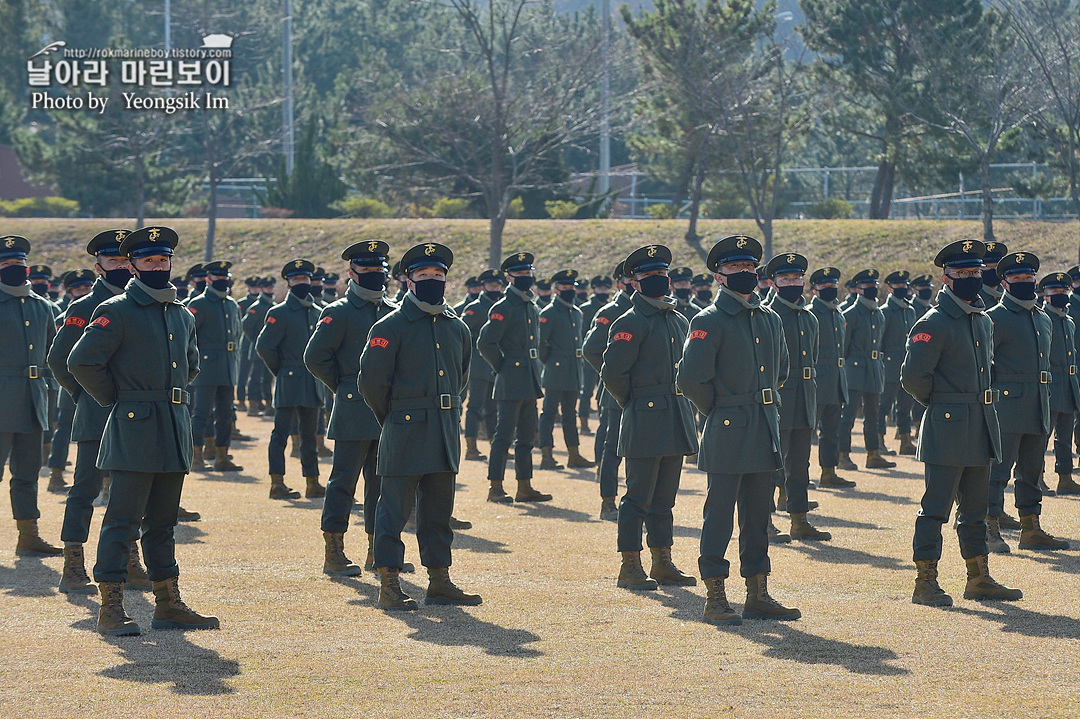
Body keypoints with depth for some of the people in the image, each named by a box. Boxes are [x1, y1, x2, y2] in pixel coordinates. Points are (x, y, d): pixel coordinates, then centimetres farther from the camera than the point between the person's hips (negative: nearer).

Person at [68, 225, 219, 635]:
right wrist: (115, 399, -4)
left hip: (174, 430, 7)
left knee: (162, 521, 12)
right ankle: (111, 609, -8)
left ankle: (169, 605, 16)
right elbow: (82, 362, -11)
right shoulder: (116, 312, -7)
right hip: (133, 432, -7)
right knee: (123, 519, -9)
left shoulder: (182, 316, 15)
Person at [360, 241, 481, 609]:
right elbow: (371, 381, -6)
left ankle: (439, 582, 16)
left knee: (439, 511, 11)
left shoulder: (457, 328, 13)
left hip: (446, 434, 6)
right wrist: (393, 418, 3)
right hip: (405, 435, -6)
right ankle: (389, 585, -2)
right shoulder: (391, 327, -6)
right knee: (395, 508, -5)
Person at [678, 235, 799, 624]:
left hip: (764, 430, 7)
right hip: (727, 435, -7)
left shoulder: (770, 319, 14)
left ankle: (758, 596, 15)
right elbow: (691, 379, -13)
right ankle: (714, 597, 0)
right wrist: (719, 412, -4)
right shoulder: (709, 322, -8)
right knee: (719, 515, -4)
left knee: (758, 515, 10)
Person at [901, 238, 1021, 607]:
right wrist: (939, 401, -3)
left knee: (975, 508, 13)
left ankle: (979, 579, 18)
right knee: (936, 506, -6)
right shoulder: (933, 324, -12)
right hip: (947, 429, -8)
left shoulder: (984, 321, 14)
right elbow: (912, 376, -16)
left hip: (981, 430, 8)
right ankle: (925, 582, -3)